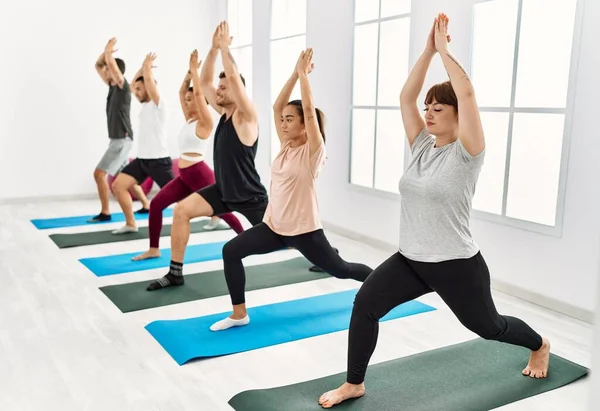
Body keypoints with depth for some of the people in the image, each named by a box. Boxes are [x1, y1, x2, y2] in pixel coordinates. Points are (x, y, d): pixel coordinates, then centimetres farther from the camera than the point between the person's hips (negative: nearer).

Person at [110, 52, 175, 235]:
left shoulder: (158, 103, -11)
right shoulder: (145, 104, 13)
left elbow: (148, 79, -20)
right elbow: (134, 82, 23)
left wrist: (148, 66, -3)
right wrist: (143, 66, 19)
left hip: (158, 160, -8)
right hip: (142, 159, 8)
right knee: (118, 185, 1)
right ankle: (130, 224, 8)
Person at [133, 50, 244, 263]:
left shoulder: (205, 122, -9)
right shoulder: (189, 119, 14)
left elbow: (198, 92, -17)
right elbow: (182, 92, 16)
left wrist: (195, 69, -9)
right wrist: (190, 71, 11)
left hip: (201, 174, -8)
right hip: (184, 175, 8)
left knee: (221, 210, 4)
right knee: (156, 204, -1)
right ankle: (153, 249, 4)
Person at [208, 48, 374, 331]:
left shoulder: (313, 151, -14)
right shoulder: (286, 146, 4)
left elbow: (309, 110, -24)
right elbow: (277, 106, 0)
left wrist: (304, 74, -19)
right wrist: (294, 73, -6)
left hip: (304, 229, -6)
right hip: (274, 225, 6)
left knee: (340, 270, 12)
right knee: (231, 251, -7)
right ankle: (239, 315, 2)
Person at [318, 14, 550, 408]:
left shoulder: (465, 153, -15)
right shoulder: (423, 147, 3)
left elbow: (467, 94, -27)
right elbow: (406, 97, -2)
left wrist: (445, 49, -18)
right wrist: (428, 50, -7)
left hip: (456, 264, -5)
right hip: (410, 259, 6)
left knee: (487, 325, 18)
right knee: (365, 303, -13)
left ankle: (540, 345, 51)